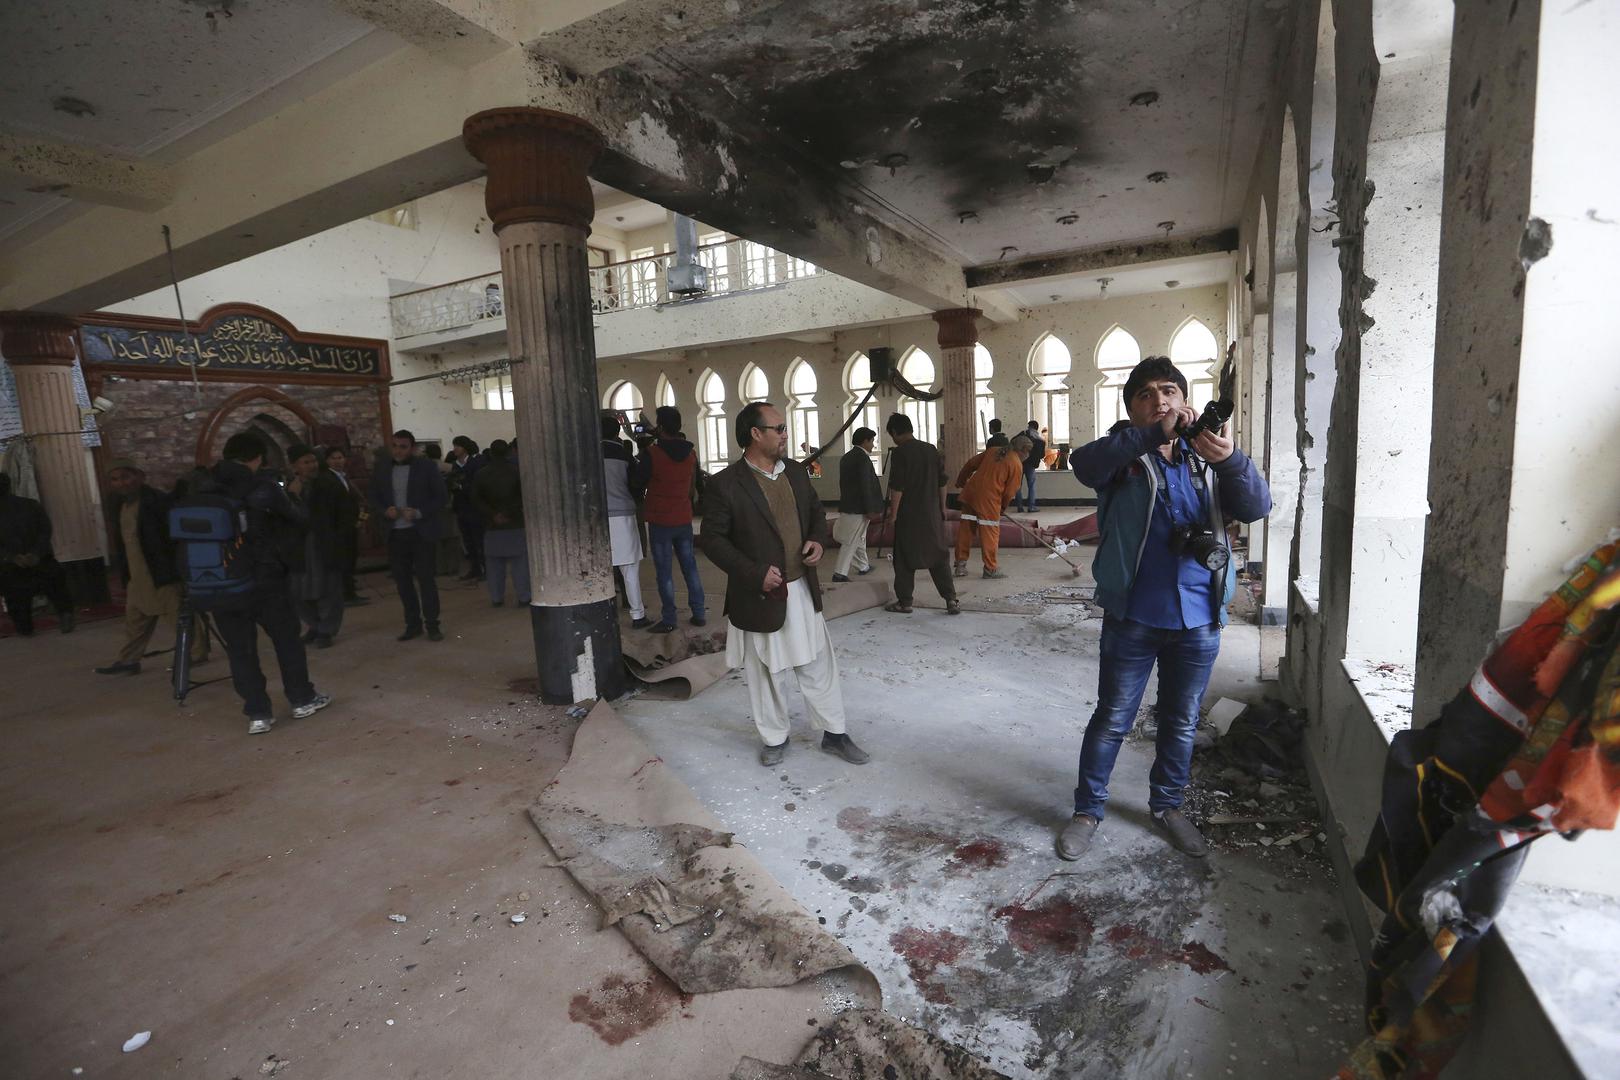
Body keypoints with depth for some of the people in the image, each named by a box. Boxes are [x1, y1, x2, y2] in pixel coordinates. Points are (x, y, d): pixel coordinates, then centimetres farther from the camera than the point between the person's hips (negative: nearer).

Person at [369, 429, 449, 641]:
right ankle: (413, 624, 19)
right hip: (395, 534, 4)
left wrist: (419, 512, -17)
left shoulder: (427, 467, -2)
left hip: (421, 532, -4)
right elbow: (374, 499, 15)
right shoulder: (382, 471, 9)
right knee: (402, 579, 8)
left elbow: (442, 498, -4)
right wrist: (385, 510, -7)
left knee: (425, 578, -4)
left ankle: (432, 624, 5)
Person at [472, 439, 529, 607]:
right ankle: (523, 597, 1)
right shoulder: (516, 471, -4)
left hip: (492, 526, 2)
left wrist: (492, 515, -2)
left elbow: (476, 500, -1)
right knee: (519, 562, 1)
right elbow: (523, 497, -9)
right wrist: (511, 512, -4)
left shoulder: (481, 474, 3)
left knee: (494, 562, 10)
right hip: (515, 524, -2)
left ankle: (496, 598, 13)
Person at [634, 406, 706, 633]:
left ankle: (668, 620, 5)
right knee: (689, 566, 12)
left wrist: (639, 460, 13)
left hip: (660, 520, -5)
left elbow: (639, 481, -2)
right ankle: (698, 613, 17)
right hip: (684, 518, 5)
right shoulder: (691, 452, 3)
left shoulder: (652, 453, -14)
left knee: (664, 571, 1)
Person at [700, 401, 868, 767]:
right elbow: (713, 539, -12)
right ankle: (775, 738, 32)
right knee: (766, 674, 12)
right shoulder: (724, 484, -13)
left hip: (803, 590, 5)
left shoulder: (796, 471, 6)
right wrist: (755, 572, -20)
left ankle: (835, 733, 29)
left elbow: (816, 512, 17)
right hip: (761, 596, -5)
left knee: (819, 665, 14)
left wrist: (818, 539, -5)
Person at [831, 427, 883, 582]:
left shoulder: (846, 457, 12)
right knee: (850, 542, -4)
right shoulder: (862, 458, -14)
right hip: (858, 507, -8)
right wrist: (870, 510, -16)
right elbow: (865, 486, -19)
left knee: (859, 538, 20)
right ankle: (839, 573, -4)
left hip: (846, 505, 8)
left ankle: (863, 566, 31)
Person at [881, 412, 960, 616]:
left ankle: (904, 602, 12)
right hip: (932, 513, 5)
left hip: (909, 515, -5)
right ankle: (951, 600, 4)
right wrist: (942, 507, 19)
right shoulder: (931, 449, 8)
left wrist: (893, 512, -7)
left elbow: (897, 486, -15)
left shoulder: (900, 453, -11)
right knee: (939, 555, 9)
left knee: (905, 558, 6)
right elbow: (942, 482, 11)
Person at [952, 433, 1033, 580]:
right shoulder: (1017, 465, -4)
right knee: (990, 534, 4)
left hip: (970, 492, 6)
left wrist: (961, 480, 28)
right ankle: (991, 568, 12)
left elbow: (971, 463, 16)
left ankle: (961, 565, 19)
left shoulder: (992, 450, 12)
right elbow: (1010, 492, -3)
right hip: (988, 499, -6)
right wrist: (1003, 507, 14)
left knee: (965, 530, 11)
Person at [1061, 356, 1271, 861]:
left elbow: (1257, 507, -10)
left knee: (1181, 722, 18)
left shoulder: (1207, 458, 5)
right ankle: (1087, 810, 25)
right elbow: (1084, 464, -27)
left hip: (1199, 619, 3)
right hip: (1132, 617, -3)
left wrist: (1230, 458, -28)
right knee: (1112, 720, 8)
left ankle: (1167, 805, 39)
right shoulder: (1123, 454, -4)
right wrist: (1154, 434, -37)